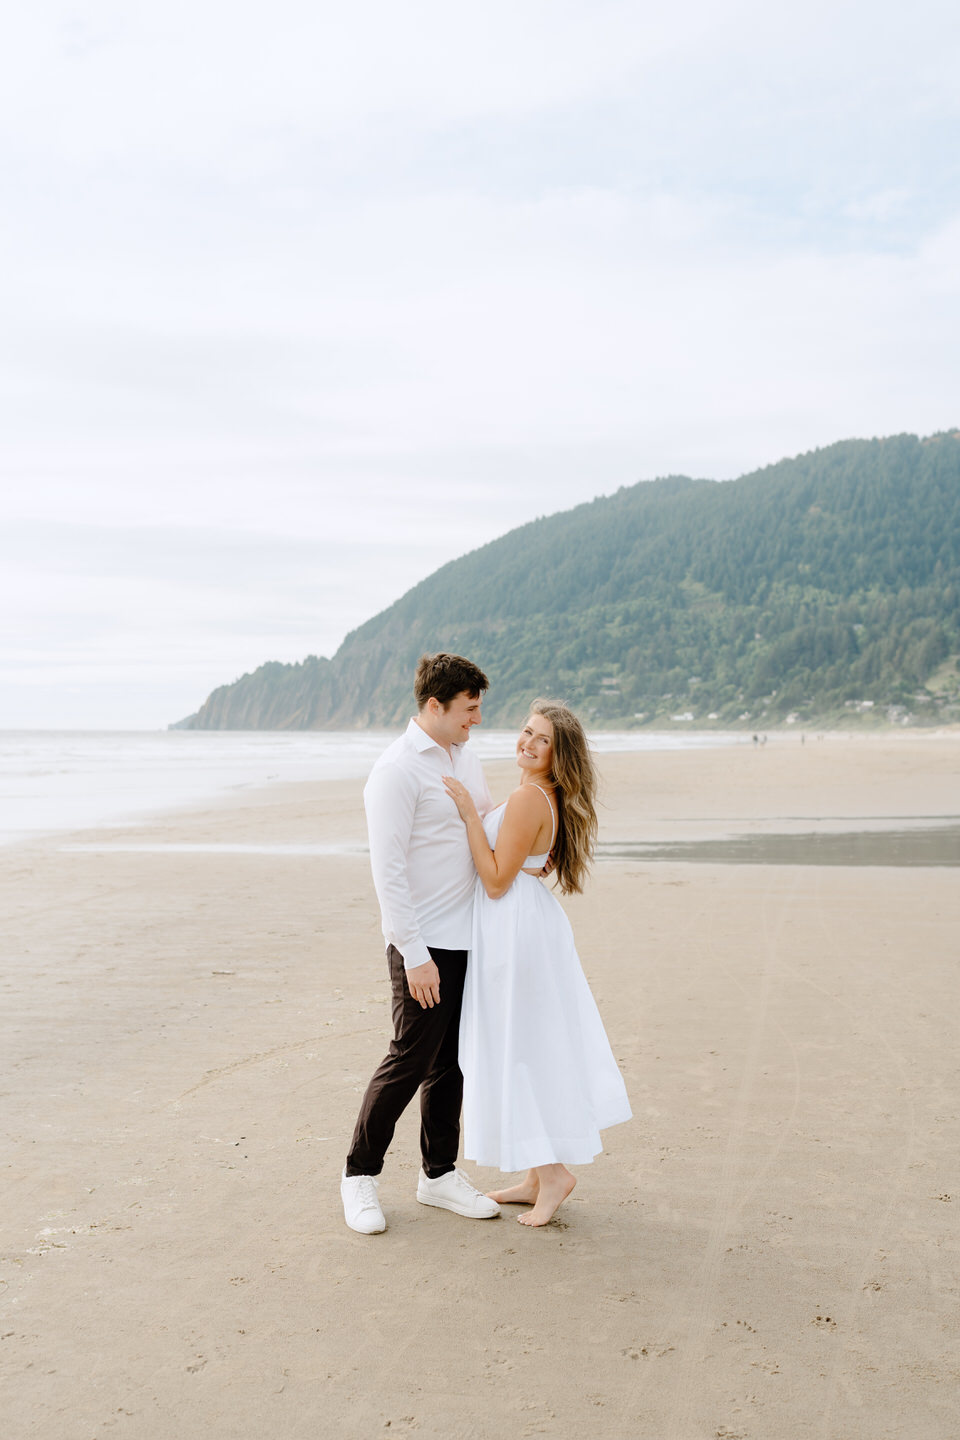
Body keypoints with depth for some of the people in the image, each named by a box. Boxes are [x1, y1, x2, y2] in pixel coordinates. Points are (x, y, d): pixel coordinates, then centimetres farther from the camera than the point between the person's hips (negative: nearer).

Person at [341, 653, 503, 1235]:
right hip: (425, 945, -7)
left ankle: (441, 1173, 25)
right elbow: (388, 870, -17)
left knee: (452, 1060, 13)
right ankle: (360, 1175, 15)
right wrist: (415, 955, -20)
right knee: (411, 1058, -2)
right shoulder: (397, 771, -14)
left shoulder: (466, 759, 11)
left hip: (469, 936, 7)